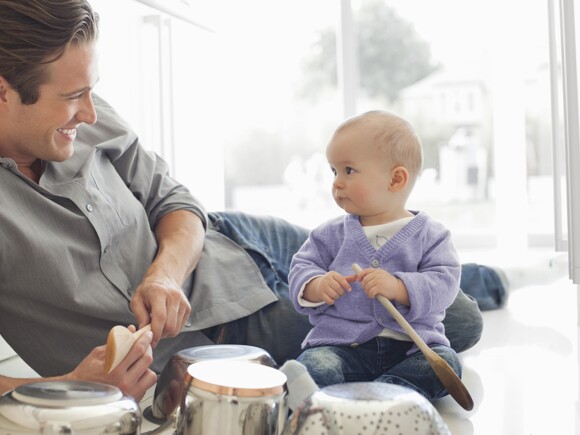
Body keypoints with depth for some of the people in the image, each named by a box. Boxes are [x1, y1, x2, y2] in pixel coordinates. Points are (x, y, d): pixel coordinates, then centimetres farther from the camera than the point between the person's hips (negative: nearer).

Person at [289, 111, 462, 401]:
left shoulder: (429, 234, 2)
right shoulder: (332, 233, 9)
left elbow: (444, 282, -9)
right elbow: (302, 266, 8)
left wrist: (398, 287, -26)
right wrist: (316, 286, -16)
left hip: (413, 346, 0)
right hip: (340, 342, 1)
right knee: (315, 367, -28)